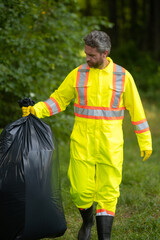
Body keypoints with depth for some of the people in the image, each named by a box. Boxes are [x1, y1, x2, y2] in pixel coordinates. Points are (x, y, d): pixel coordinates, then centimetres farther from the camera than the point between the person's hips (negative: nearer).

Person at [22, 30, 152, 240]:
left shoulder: (123, 76, -1)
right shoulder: (77, 74, 2)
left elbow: (136, 110, 5)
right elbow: (58, 100, 8)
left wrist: (145, 142, 5)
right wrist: (35, 110, -9)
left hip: (110, 144, -1)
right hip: (82, 143, 1)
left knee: (108, 192, -2)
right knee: (82, 191, 0)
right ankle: (87, 222, 31)